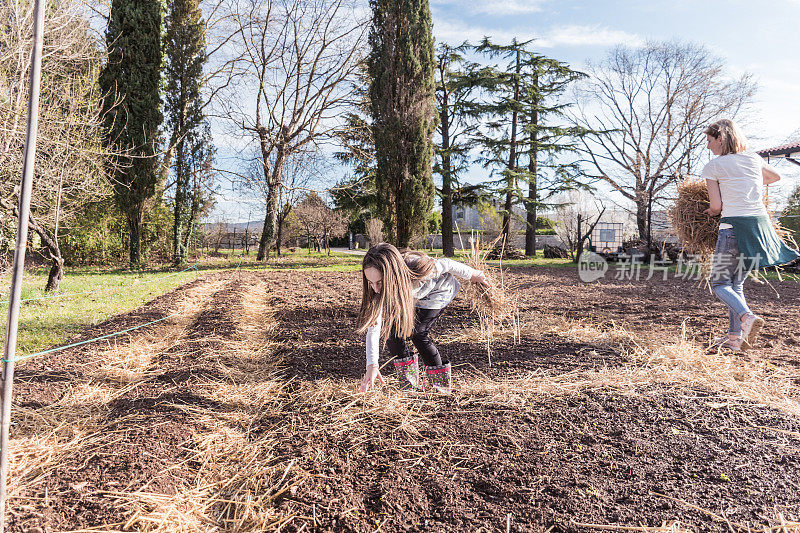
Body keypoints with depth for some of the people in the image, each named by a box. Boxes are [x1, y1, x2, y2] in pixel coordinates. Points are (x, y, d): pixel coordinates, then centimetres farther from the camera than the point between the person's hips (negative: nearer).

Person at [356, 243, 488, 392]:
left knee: (417, 332, -18)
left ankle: (440, 381, 4)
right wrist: (372, 365, -38)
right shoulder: (379, 288, -31)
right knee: (390, 330, -11)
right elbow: (373, 326, -30)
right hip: (413, 296, 4)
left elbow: (445, 264, -23)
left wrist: (471, 274, -5)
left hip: (440, 290, -4)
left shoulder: (418, 269, -44)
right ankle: (409, 382, 5)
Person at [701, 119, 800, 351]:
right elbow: (775, 176, 34)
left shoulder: (713, 166, -4)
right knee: (736, 282, 15)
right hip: (760, 224, 6)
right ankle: (735, 337, 14)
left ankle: (747, 317, -23)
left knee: (720, 283, 4)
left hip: (734, 226, -6)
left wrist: (709, 212, 16)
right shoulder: (754, 159, 13)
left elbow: (716, 206, -5)